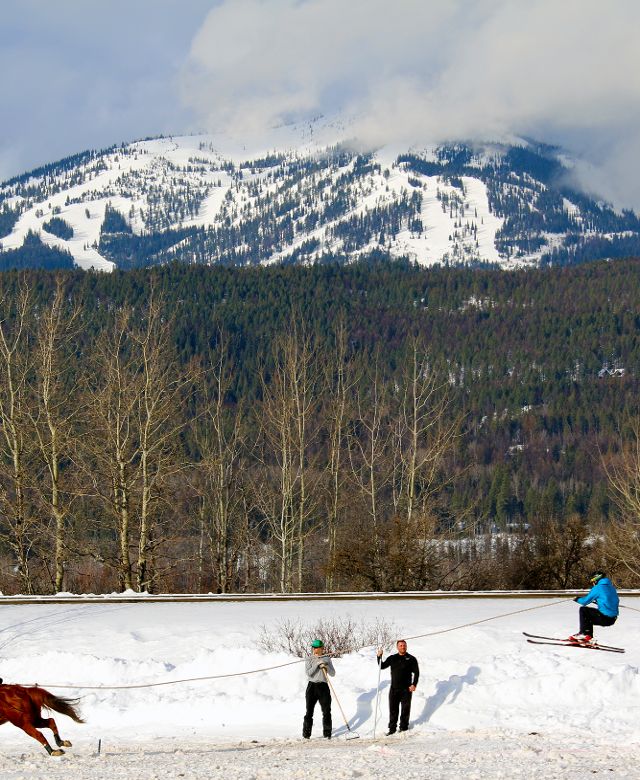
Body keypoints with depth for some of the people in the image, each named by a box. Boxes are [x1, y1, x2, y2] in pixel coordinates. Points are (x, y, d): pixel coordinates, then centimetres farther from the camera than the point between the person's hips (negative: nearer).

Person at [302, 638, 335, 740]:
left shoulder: (327, 659, 9)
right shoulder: (309, 659, 5)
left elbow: (332, 673, 6)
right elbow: (309, 673, -9)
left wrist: (326, 667, -11)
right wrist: (317, 664, -15)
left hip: (323, 686, 1)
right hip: (312, 686, -1)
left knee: (326, 711, 0)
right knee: (309, 711, -3)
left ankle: (327, 734, 9)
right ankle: (306, 734, 3)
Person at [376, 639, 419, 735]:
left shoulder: (411, 659, 3)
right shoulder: (392, 658, 11)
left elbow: (416, 672, 2)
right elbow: (382, 666, 13)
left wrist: (414, 684, -10)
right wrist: (379, 657, -4)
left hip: (406, 689, -2)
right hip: (394, 688, 2)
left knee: (405, 709, 2)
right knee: (393, 709, 2)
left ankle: (403, 727, 13)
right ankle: (392, 728, 8)